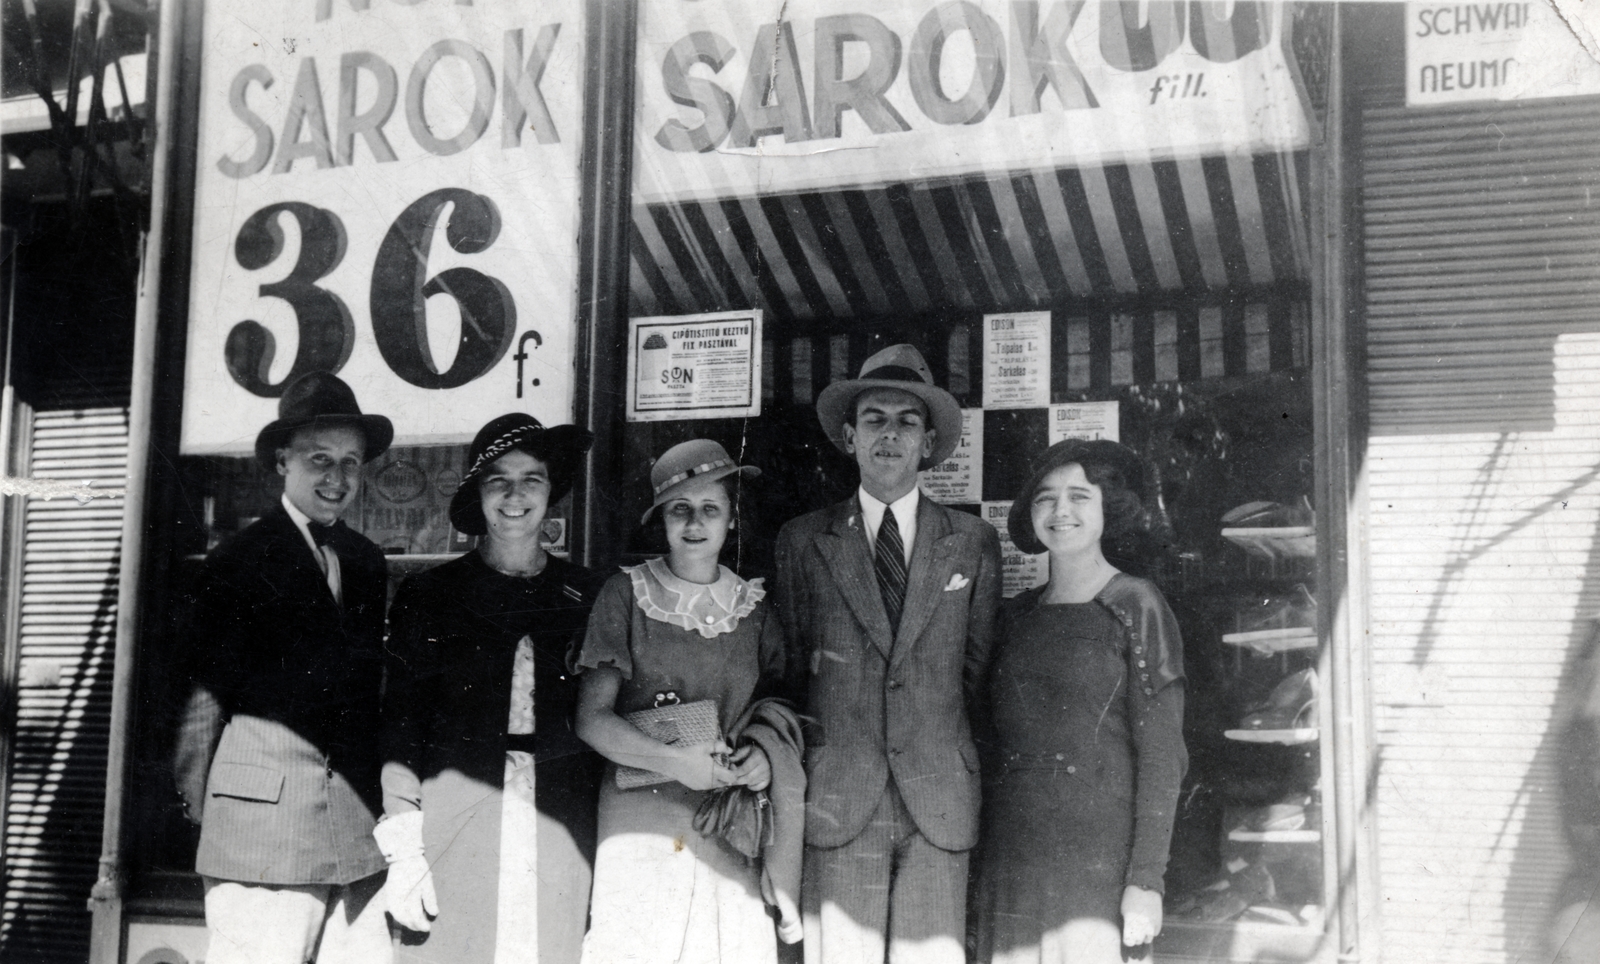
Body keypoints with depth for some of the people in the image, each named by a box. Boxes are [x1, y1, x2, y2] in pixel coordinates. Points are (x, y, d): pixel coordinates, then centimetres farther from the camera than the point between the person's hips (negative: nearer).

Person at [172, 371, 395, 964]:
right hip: (263, 811, -5)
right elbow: (205, 688, -1)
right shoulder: (242, 558, 1)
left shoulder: (368, 563, 16)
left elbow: (371, 682, 15)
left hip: (358, 823, 5)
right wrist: (198, 805, -4)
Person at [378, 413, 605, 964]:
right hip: (455, 821, -1)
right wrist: (402, 849, -5)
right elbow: (400, 724, 4)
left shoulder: (587, 598, 9)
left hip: (560, 829, 1)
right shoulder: (428, 596, 7)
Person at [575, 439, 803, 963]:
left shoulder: (755, 606, 9)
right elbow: (592, 718, -2)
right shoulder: (627, 594, 2)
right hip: (637, 827, -2)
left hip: (731, 830, 2)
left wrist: (765, 756, -9)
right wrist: (673, 760, -15)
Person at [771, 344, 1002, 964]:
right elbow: (788, 672, 11)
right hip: (837, 805, 0)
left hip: (940, 804, 1)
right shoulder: (803, 541, 9)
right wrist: (800, 777, 6)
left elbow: (979, 669, 12)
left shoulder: (974, 543, 10)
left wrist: (957, 767, 7)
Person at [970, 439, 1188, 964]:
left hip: (1097, 861, -4)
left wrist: (1145, 880, -12)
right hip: (1012, 857, 4)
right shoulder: (1016, 616, 12)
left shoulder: (1136, 606, -2)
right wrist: (982, 874, 10)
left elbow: (1161, 754, -5)